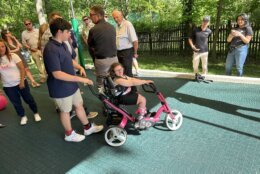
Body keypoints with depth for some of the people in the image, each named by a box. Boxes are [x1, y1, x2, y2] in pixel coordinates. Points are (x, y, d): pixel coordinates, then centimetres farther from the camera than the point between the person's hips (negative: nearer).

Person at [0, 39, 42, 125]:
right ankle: (23, 116, 35)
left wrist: (22, 81, -13)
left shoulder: (13, 56, -10)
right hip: (8, 87, 3)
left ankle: (36, 113, 31)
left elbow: (22, 68, -10)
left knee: (28, 99, 11)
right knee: (16, 103, 14)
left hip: (20, 83, -2)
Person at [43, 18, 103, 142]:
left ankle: (88, 127, 38)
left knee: (79, 105, 19)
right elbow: (57, 74, -31)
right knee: (65, 110, 11)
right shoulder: (50, 50, -26)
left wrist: (80, 67, -3)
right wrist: (80, 79, -29)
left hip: (71, 84, 9)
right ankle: (69, 134, 34)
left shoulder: (63, 44, 4)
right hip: (61, 88, -9)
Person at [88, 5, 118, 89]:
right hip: (114, 58, 5)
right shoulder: (112, 27, 4)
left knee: (101, 83, 8)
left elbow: (90, 47, 0)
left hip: (101, 60, -5)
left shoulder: (93, 30, -12)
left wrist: (95, 59, 16)